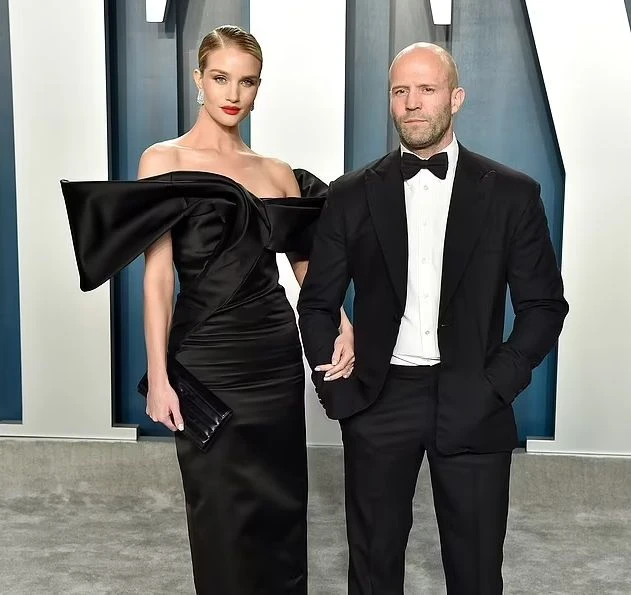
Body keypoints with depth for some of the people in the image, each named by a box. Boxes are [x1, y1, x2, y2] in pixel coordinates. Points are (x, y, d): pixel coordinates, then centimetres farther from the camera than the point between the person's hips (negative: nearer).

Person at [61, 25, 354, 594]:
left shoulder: (277, 173, 9)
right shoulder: (165, 161, -3)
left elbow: (309, 265, 8)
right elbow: (158, 277, -9)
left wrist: (342, 323, -10)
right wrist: (158, 376, -13)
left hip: (278, 355, 4)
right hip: (207, 360, -4)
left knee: (281, 509, 13)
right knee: (224, 520, 7)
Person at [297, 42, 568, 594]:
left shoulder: (512, 193, 1)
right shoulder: (352, 195, 3)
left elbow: (544, 304, 3)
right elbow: (317, 303, 7)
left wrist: (497, 384, -7)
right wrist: (338, 393, -2)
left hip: (472, 405, 0)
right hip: (379, 402, 1)